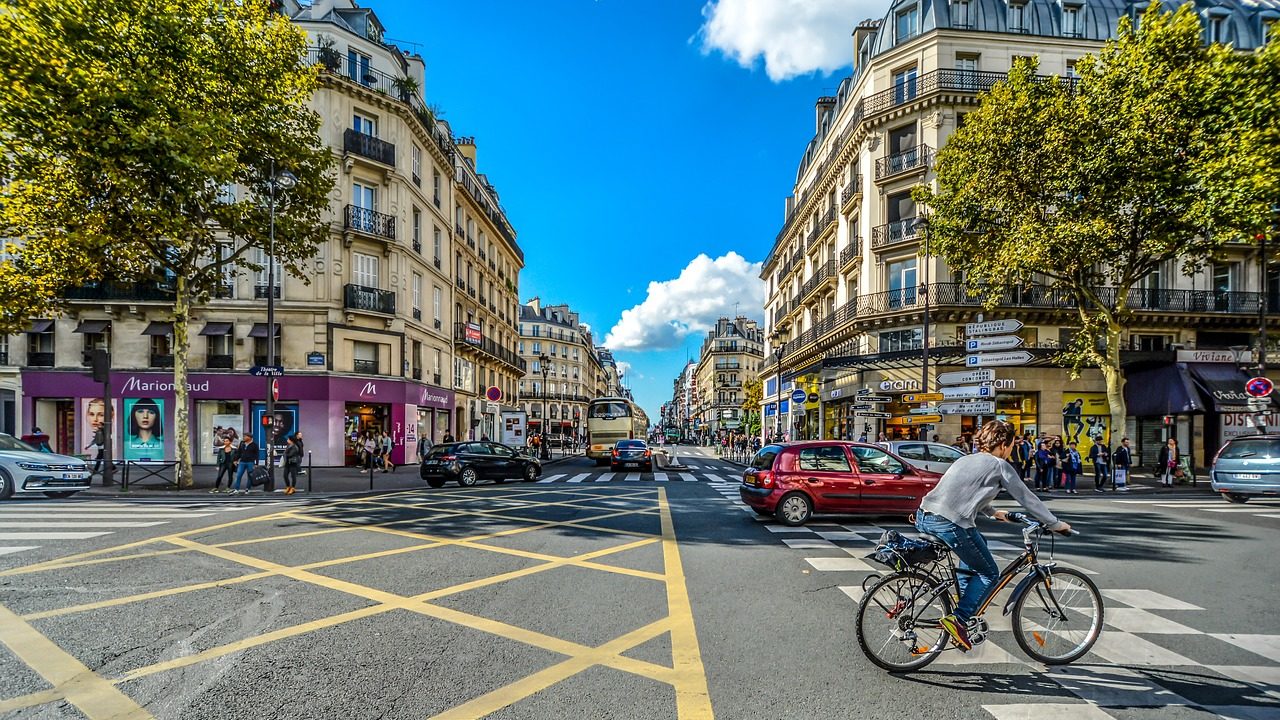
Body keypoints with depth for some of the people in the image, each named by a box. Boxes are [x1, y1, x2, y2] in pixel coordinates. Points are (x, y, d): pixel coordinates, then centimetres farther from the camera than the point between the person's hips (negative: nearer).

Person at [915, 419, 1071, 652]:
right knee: (989, 574, 12)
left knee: (977, 544, 33)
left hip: (924, 518, 8)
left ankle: (964, 605, 33)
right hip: (950, 524, -8)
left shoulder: (966, 459, 26)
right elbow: (1027, 498, 11)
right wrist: (1055, 524, 24)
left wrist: (993, 512, 52)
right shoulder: (1000, 466, 6)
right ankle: (958, 619, -2)